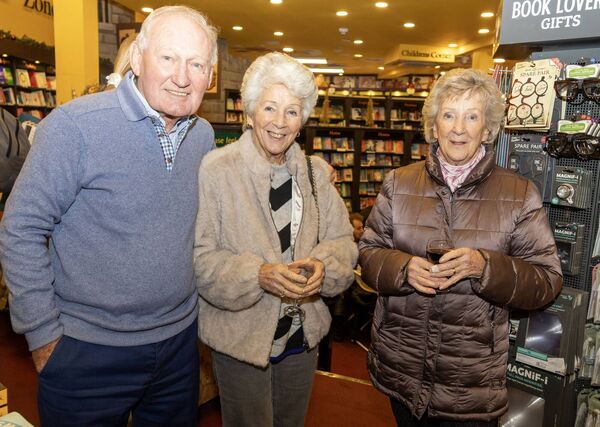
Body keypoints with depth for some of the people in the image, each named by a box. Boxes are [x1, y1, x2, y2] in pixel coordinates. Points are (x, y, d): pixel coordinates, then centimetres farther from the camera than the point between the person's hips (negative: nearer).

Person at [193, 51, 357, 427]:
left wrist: (323, 265, -19)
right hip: (241, 336, -5)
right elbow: (200, 257, -16)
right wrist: (259, 276, -29)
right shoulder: (217, 169, -15)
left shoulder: (316, 172, 2)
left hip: (303, 335, 5)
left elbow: (342, 240, 2)